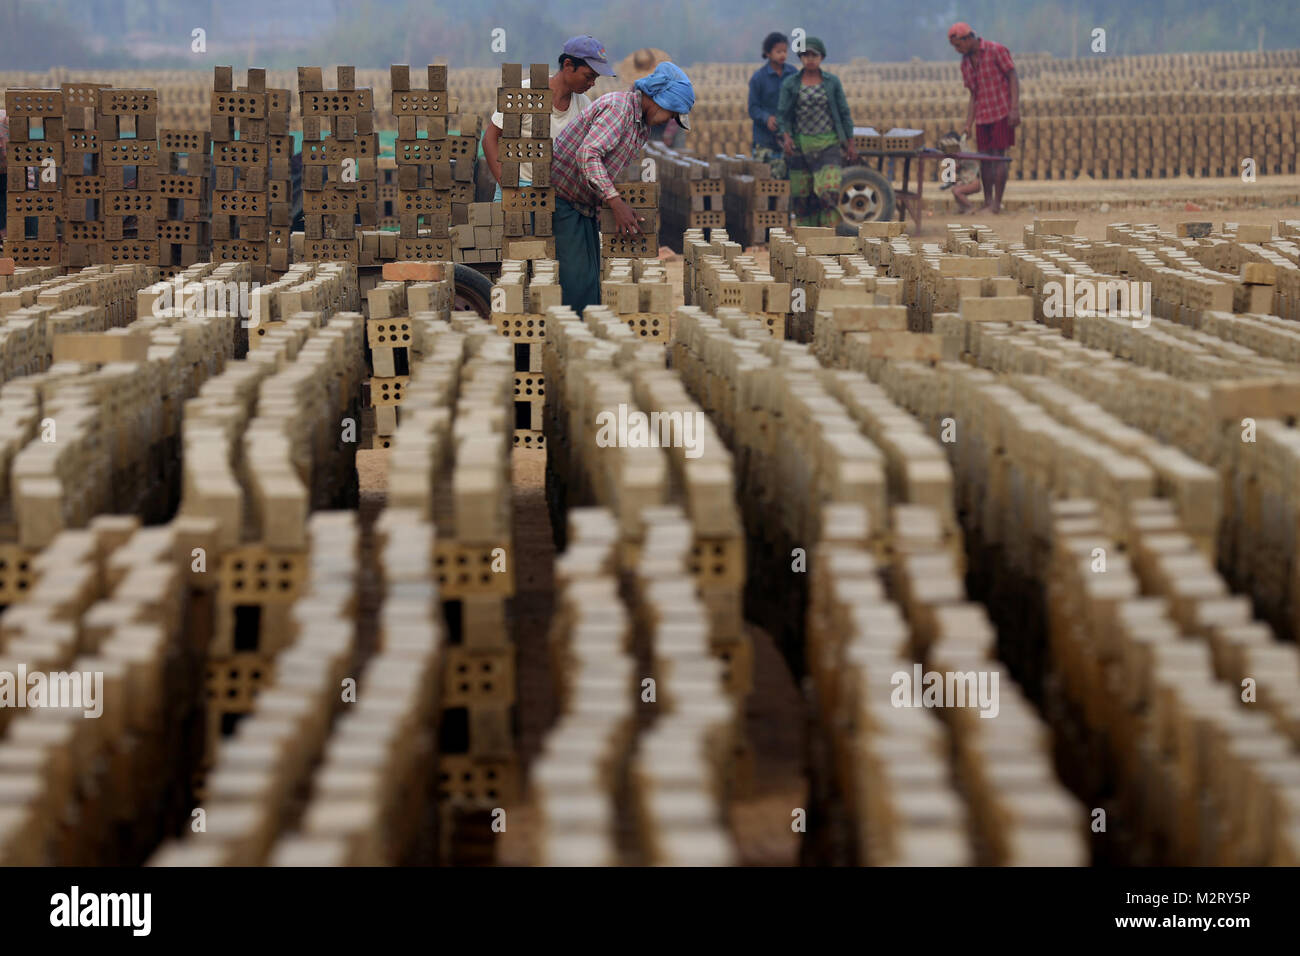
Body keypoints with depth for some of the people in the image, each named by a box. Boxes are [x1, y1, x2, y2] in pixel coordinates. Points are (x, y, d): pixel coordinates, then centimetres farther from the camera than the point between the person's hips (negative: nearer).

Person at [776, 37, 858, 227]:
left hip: (828, 143, -1)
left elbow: (844, 113, 8)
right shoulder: (790, 83, 3)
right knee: (801, 196, 1)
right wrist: (786, 137, -17)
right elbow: (782, 114, 1)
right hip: (800, 145, 1)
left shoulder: (832, 82, 3)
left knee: (830, 191, -15)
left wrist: (850, 145, 8)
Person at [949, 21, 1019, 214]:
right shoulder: (965, 63, 12)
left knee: (999, 156, -7)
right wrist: (968, 125, 8)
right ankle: (987, 202, 12)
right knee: (985, 158, 6)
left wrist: (1015, 109, -17)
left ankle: (997, 204, -6)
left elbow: (1013, 78, -8)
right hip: (982, 116, 6)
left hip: (1001, 112, -6)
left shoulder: (996, 51, -7)